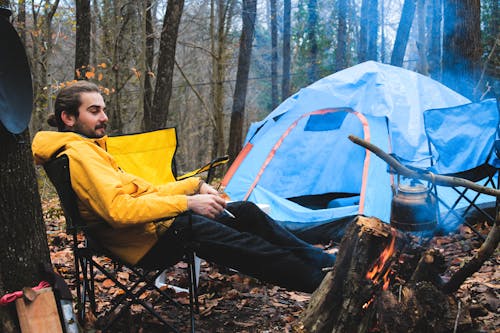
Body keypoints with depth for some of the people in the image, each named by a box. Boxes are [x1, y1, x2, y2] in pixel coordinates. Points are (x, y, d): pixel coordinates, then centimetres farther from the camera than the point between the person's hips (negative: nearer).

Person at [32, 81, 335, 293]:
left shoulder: (91, 148, 21)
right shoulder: (79, 152, -13)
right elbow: (119, 210, -26)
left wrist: (196, 185, 8)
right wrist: (186, 203, -23)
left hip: (157, 223, 10)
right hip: (151, 242, -10)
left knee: (245, 212, 5)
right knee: (239, 242, -22)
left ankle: (322, 260, 10)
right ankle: (320, 280, -9)